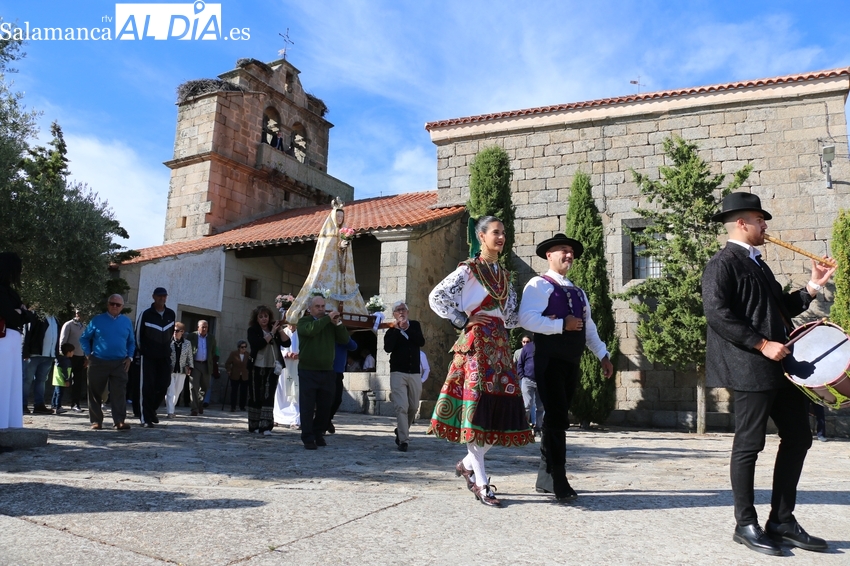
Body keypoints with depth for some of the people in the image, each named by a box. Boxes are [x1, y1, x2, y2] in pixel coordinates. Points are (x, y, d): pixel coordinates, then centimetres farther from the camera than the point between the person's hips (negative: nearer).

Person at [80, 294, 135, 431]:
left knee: (119, 393, -5)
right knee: (95, 393, 6)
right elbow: (84, 338, 11)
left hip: (120, 363, 1)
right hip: (98, 362, -1)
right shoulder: (97, 320, 3)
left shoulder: (127, 322, 9)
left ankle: (119, 421, -5)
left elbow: (131, 342, 17)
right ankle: (96, 421, 16)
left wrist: (129, 357, 5)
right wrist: (88, 354, 1)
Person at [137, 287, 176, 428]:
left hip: (165, 356, 4)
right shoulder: (146, 314, -6)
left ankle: (152, 410, 24)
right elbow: (139, 334, 2)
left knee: (163, 385, 3)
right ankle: (146, 418, 0)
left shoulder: (171, 314, 5)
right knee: (148, 387, -5)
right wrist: (143, 350, 6)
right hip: (148, 356, -4)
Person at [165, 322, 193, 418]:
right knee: (170, 391, -6)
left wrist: (190, 367, 6)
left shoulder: (187, 343, 5)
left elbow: (189, 357, 11)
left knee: (177, 391, 10)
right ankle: (170, 411, -4)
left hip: (181, 371, 3)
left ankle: (171, 408, 29)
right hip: (169, 370, -3)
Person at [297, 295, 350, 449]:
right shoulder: (304, 321, 1)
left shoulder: (331, 323, 12)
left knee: (325, 406, 9)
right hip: (307, 371, -4)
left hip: (327, 372, 4)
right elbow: (310, 330, -23)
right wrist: (327, 318, -19)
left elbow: (345, 340, 2)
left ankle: (318, 434, 25)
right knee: (307, 407, -1)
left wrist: (338, 323, -11)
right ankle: (308, 438, 7)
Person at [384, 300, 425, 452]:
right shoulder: (391, 330, 3)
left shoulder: (415, 325, 9)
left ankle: (400, 431, 33)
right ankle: (403, 440, -8)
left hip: (415, 373, 3)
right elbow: (387, 348, -15)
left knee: (413, 407, 11)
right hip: (398, 373, -3)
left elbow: (421, 342, -8)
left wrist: (407, 328, -13)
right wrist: (396, 329, -13)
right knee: (401, 407, -12)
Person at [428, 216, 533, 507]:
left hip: (500, 343, 7)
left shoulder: (504, 274, 18)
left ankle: (468, 463, 21)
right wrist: (462, 321, -8)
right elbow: (436, 297, -8)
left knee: (502, 407, 2)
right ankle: (481, 483, 1)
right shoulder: (468, 269, -2)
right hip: (477, 341, -7)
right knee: (478, 407, -7)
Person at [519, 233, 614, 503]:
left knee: (557, 419, 11)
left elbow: (589, 327, 24)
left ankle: (545, 479, 19)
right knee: (557, 419, -10)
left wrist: (603, 355, 16)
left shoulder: (578, 292, 22)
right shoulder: (538, 285, -3)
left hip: (572, 362, 8)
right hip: (550, 360, -7)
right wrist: (562, 325, -17)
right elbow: (526, 318, -19)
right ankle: (559, 483, -5)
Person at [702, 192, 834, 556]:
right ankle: (746, 525, 13)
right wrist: (762, 344, -21)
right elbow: (717, 313, -20)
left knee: (798, 438, 13)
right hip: (749, 369, -10)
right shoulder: (723, 263, -9)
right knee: (749, 445, -1)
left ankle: (782, 522, 24)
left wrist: (814, 286, 14)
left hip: (781, 366, 10)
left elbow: (782, 307, 23)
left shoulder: (758, 264, 21)